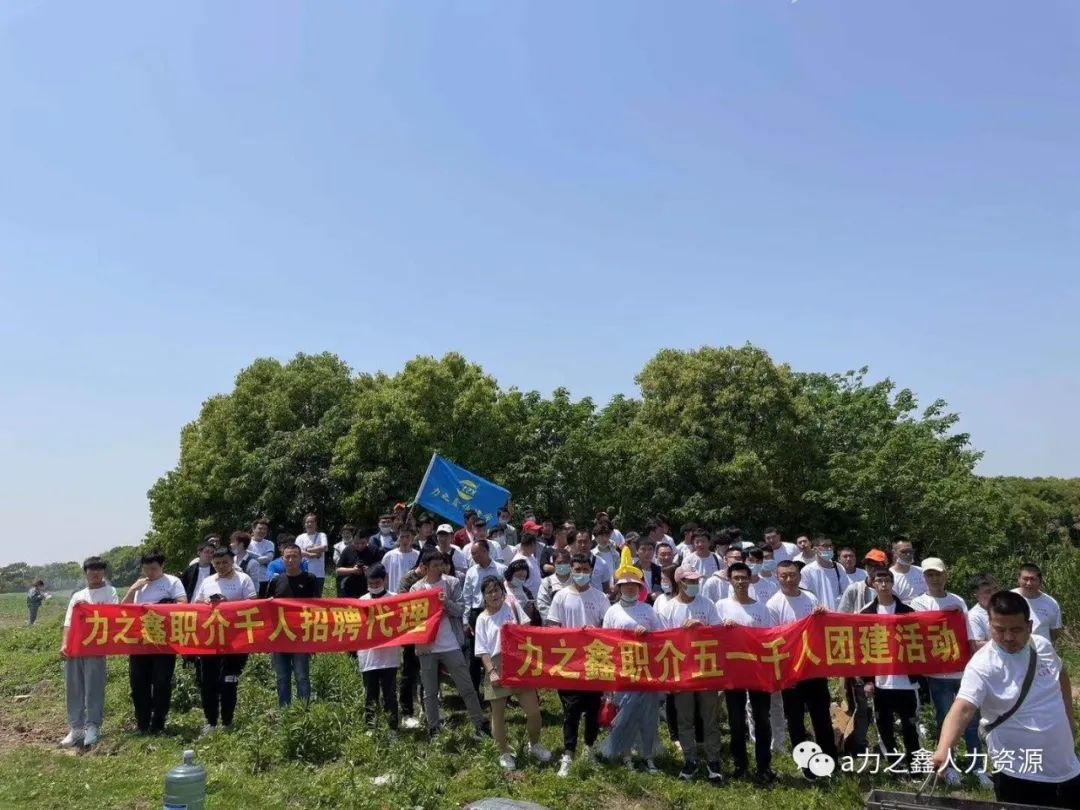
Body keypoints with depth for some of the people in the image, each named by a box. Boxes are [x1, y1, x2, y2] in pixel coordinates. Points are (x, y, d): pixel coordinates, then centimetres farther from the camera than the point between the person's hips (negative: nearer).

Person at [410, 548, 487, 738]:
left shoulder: (452, 583, 0)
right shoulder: (416, 589, 2)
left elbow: (460, 609, -4)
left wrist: (447, 602, -22)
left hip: (451, 645, -1)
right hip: (426, 647, 1)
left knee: (466, 687, 3)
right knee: (430, 692, 10)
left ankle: (480, 724, 12)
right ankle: (433, 729, 21)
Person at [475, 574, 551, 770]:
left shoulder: (511, 606, 3)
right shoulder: (482, 619, 1)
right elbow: (482, 650, -2)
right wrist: (491, 672, -13)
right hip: (497, 669, -1)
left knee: (534, 710, 1)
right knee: (498, 714, 8)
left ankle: (534, 745, 27)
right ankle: (504, 753, 28)